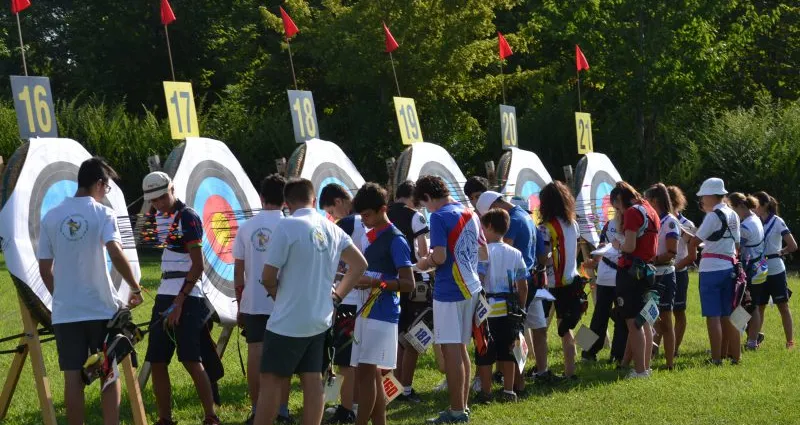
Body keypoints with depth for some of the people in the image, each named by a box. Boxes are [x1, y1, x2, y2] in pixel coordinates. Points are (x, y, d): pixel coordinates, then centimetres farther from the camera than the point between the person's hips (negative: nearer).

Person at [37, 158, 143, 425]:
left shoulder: (51, 217, 5)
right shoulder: (102, 214, -6)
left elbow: (44, 269, 7)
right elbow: (116, 254, -20)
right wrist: (135, 288, -9)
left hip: (65, 312, 3)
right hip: (101, 308, -2)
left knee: (73, 378, 4)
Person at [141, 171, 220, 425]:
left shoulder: (187, 217, -9)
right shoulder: (158, 216, 14)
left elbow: (198, 266, -14)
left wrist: (179, 302, -16)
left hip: (186, 298, -8)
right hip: (164, 297, 8)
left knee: (191, 361, -11)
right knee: (157, 363, 3)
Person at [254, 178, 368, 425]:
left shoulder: (288, 226, -14)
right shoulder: (332, 229, 6)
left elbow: (268, 277, -13)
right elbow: (359, 265, 17)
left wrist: (280, 296, 7)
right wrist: (338, 297, 17)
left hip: (288, 321, -6)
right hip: (320, 320, 6)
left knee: (271, 380, -1)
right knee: (313, 381, 7)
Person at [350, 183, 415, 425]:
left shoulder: (395, 240, -10)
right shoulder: (370, 237, 15)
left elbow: (408, 284, -13)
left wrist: (375, 282, -24)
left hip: (383, 314, -9)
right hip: (366, 312, 9)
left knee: (366, 372, -13)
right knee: (371, 373, 10)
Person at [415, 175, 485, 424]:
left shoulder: (439, 217, -13)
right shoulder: (470, 214, 11)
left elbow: (440, 257, -20)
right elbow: (483, 253, 17)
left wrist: (425, 263, -1)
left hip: (449, 291, -8)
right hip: (470, 288, 8)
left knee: (451, 350, -4)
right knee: (461, 349, 15)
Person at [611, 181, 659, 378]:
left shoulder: (632, 212, -12)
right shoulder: (649, 211, 15)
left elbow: (630, 246, -20)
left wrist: (618, 246, 0)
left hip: (631, 271, -9)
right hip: (647, 271, 9)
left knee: (633, 323, -6)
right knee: (643, 322, 14)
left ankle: (640, 370, -8)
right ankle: (645, 365, 18)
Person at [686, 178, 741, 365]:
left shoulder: (713, 216, -13)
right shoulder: (733, 216, 12)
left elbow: (695, 241, -15)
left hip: (712, 269, -8)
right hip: (729, 268, 8)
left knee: (713, 315, -4)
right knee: (727, 315, 13)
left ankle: (716, 358, -5)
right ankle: (733, 355, 16)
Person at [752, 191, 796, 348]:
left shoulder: (777, 222, -8)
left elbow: (793, 246, -8)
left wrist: (778, 253, 1)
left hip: (775, 271, -4)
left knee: (783, 306, 3)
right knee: (758, 307, 8)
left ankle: (790, 341, 7)